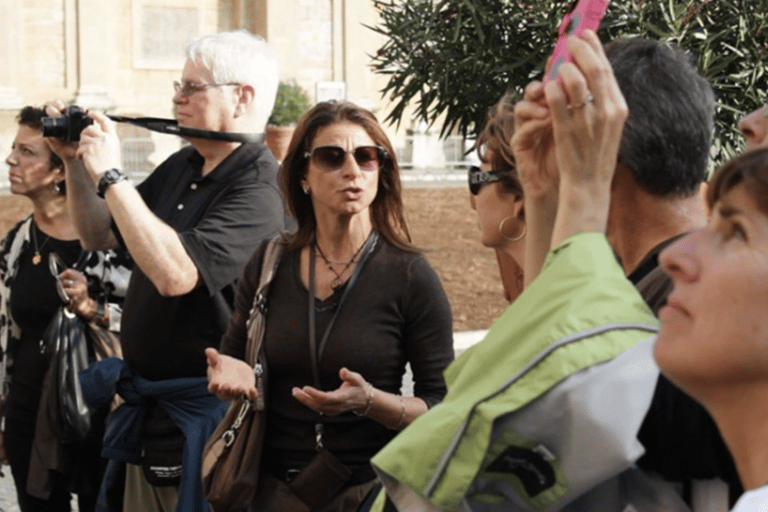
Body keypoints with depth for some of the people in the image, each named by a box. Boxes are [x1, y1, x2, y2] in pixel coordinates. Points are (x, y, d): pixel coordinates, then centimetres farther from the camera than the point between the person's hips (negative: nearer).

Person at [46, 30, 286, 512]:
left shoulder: (258, 189, -21)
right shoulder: (181, 167, 8)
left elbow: (175, 273, -33)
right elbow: (100, 233, 18)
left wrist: (110, 175, -27)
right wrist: (75, 161, 2)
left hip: (202, 418, -8)